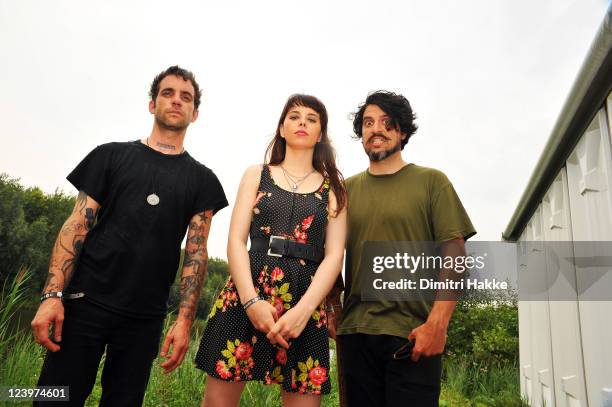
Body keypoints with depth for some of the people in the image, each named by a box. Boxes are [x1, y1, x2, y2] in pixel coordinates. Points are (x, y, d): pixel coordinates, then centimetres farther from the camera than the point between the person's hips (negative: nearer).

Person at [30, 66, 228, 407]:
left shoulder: (202, 179, 7)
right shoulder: (112, 155, 8)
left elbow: (197, 251, 1)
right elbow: (77, 225, 2)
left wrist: (185, 320, -7)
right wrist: (53, 295, -7)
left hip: (145, 317, 1)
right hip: (86, 301, 0)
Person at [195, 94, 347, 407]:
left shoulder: (333, 186, 11)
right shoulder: (256, 175, 13)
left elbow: (334, 254, 2)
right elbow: (236, 241, 2)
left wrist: (302, 311, -13)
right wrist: (251, 301, -13)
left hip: (306, 303, 0)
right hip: (245, 294, 0)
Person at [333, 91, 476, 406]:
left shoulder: (431, 181, 3)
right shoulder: (347, 189, 10)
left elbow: (454, 257, -3)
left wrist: (437, 324, -14)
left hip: (412, 335, -2)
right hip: (355, 333, 3)